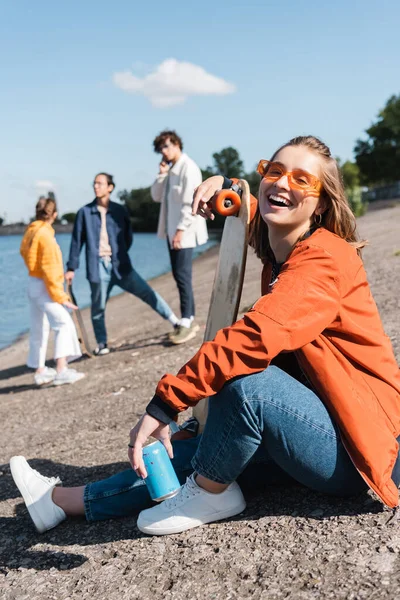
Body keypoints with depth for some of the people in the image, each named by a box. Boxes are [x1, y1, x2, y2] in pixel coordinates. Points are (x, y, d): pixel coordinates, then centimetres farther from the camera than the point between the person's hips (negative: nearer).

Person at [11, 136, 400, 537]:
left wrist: (164, 405, -34)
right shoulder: (277, 255, 7)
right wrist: (226, 183, 12)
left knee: (244, 378, -32)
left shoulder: (324, 257, -20)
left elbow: (255, 337, -35)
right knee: (195, 450, 5)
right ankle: (62, 501, 18)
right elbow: (262, 209, 32)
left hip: (355, 447, -8)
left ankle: (210, 494, -5)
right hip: (317, 427, 9)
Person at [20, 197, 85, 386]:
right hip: (44, 287, -10)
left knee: (39, 330, 14)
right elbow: (49, 268, -19)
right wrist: (59, 296, -16)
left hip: (33, 285, 10)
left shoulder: (30, 231, 9)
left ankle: (40, 371, 23)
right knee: (64, 323, -14)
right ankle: (61, 370, -23)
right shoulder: (45, 235, -16)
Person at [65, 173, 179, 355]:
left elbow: (128, 237, 16)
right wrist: (71, 267, 4)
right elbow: (77, 241, 5)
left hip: (120, 265, 1)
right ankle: (101, 344, 22)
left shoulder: (120, 210, 6)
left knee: (147, 292, -5)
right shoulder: (85, 212, 3)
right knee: (98, 307, 6)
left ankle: (176, 322, -1)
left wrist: (119, 253, 4)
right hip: (98, 266, -1)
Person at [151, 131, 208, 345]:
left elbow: (191, 203, -18)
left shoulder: (188, 168, -11)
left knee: (183, 276, -9)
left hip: (184, 232, -9)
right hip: (171, 231, 9)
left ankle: (187, 323, -2)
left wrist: (181, 229, -22)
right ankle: (189, 319, 19)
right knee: (179, 275, 11)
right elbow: (157, 196, 15)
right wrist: (161, 175, 1)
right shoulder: (170, 169, 15)